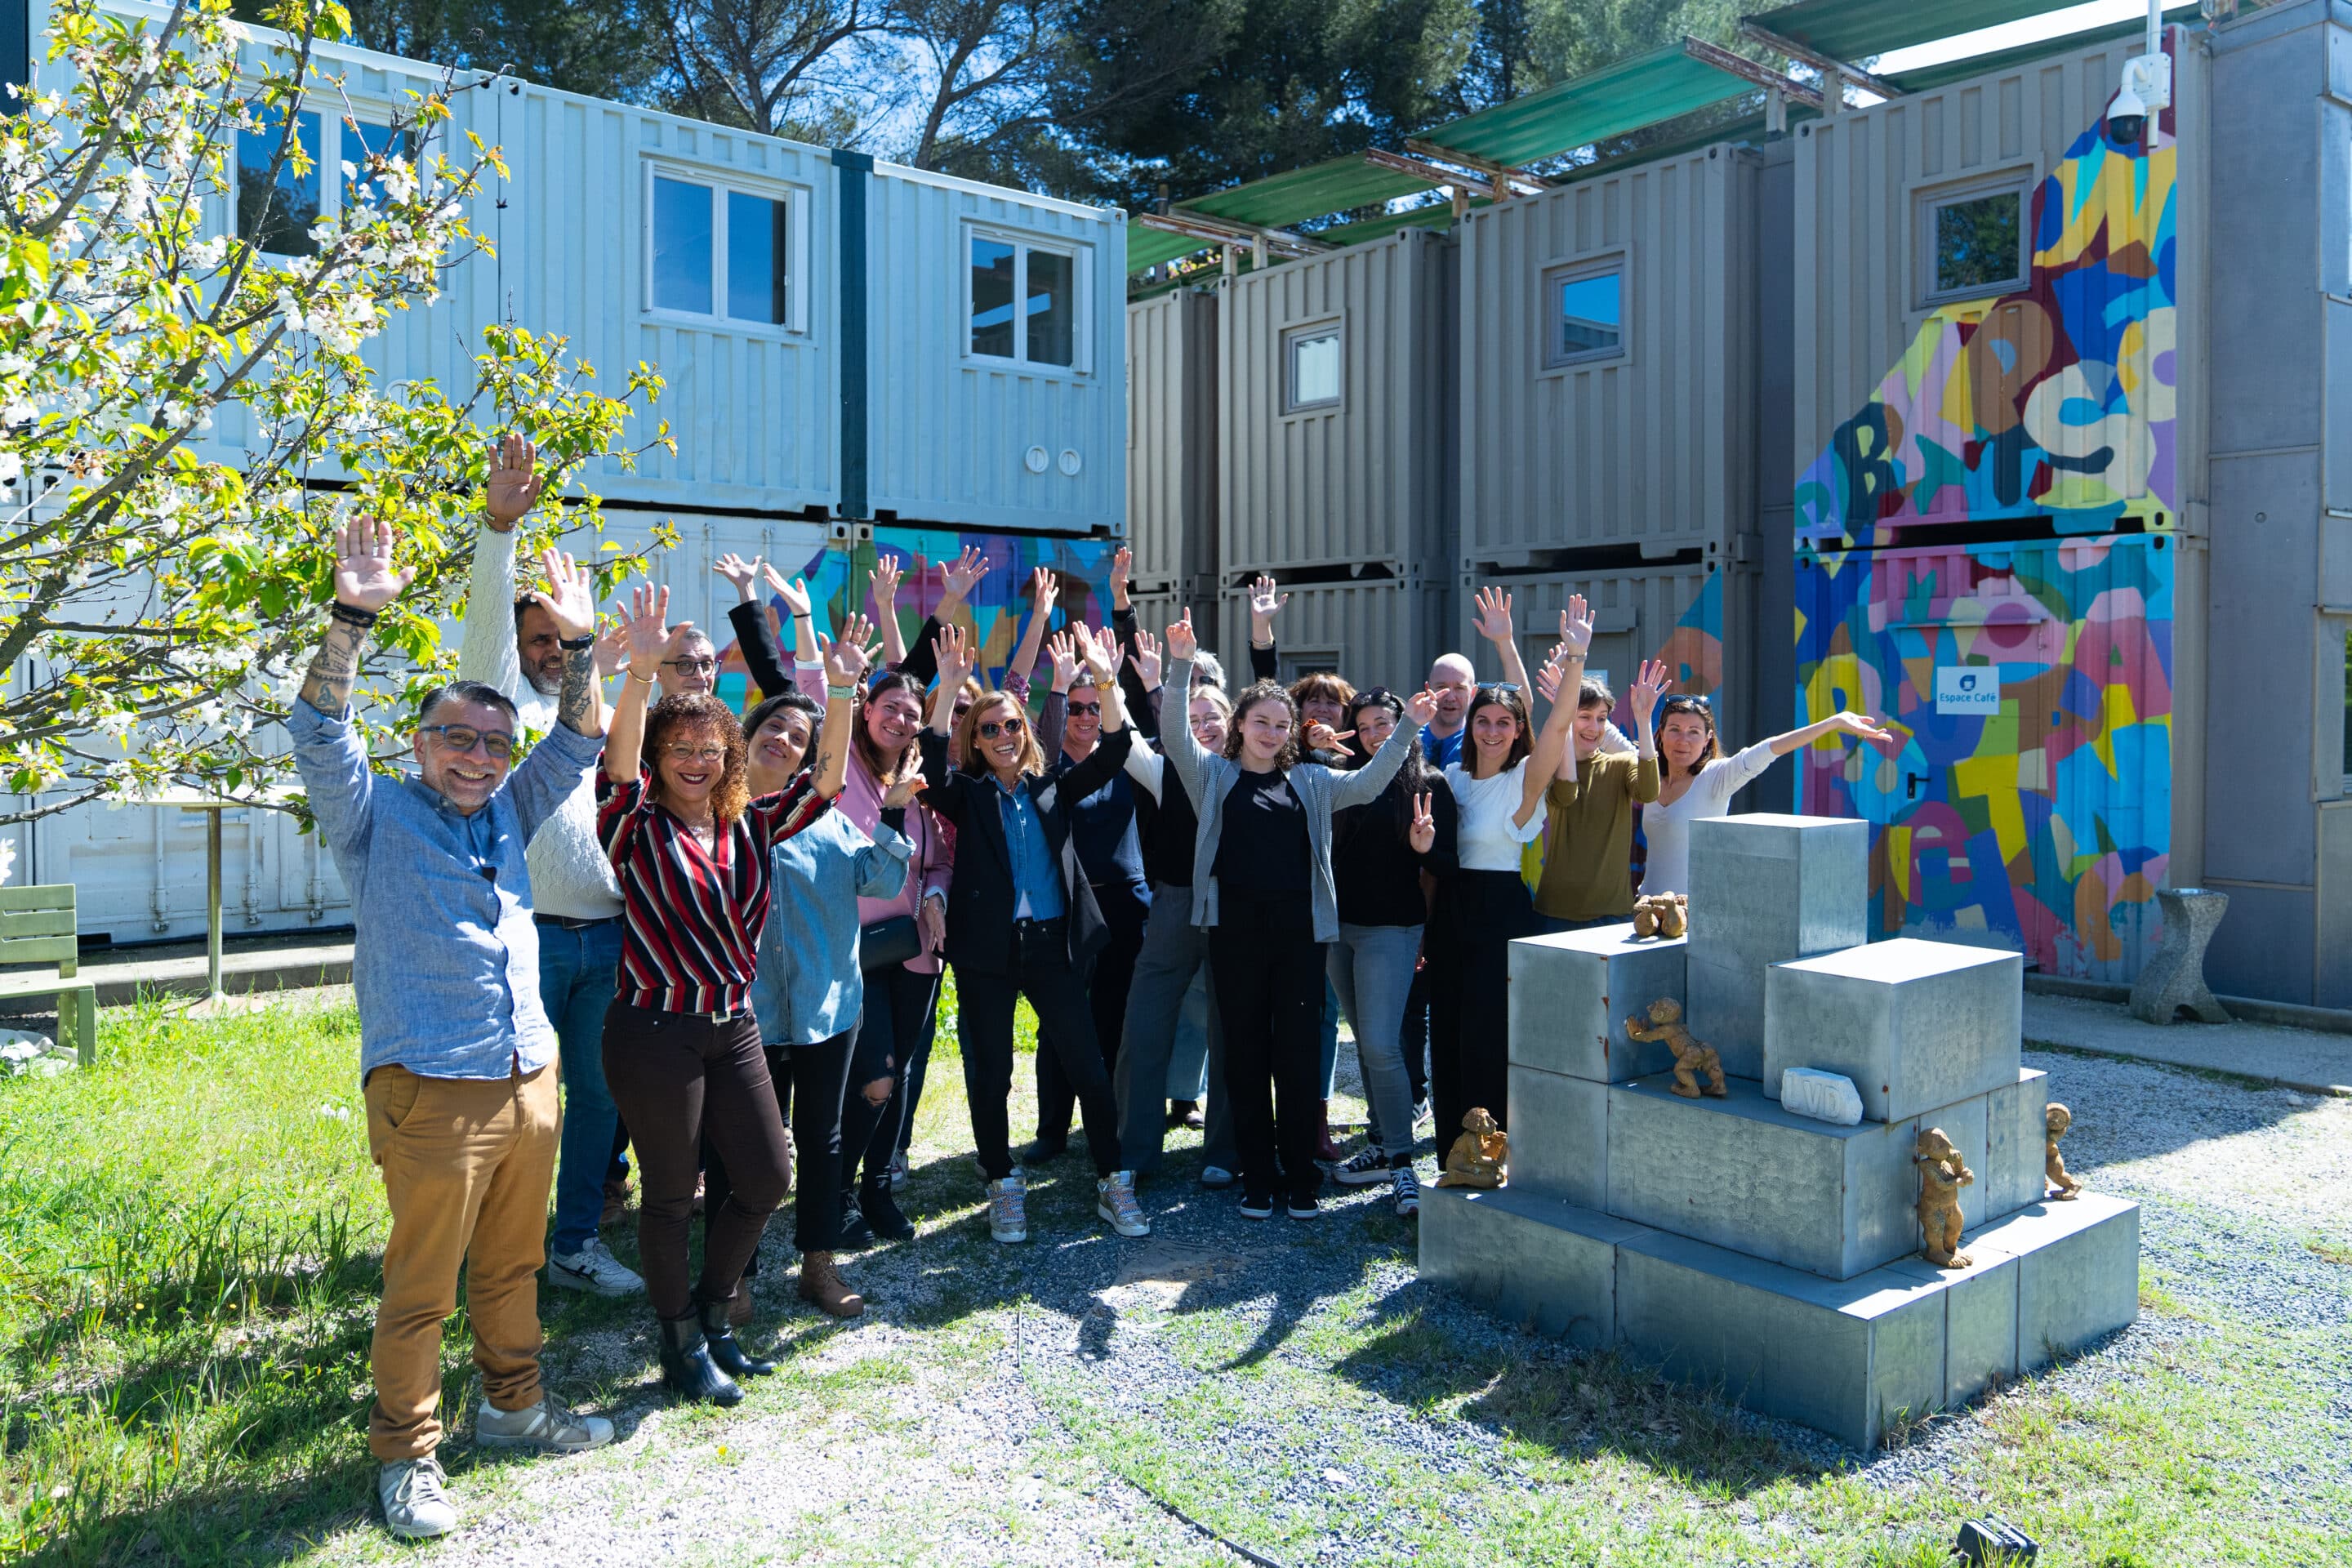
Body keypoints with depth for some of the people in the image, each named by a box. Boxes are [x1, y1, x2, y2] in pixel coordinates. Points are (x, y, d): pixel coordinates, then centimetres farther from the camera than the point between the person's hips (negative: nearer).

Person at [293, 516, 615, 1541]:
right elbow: (321, 736, -15)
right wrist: (351, 623, -26)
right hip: (431, 1094, -5)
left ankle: (513, 1404, 35)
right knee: (420, 1288, 3)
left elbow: (577, 744, 10)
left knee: (513, 1268, 18)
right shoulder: (376, 815, 0)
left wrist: (579, 647, -4)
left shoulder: (508, 812, 14)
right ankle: (406, 1456, 17)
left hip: (528, 1083, 6)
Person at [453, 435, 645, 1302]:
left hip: (607, 935, 5)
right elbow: (488, 617, -11)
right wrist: (500, 523, -24)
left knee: (598, 1093, 9)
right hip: (531, 935, -5)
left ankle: (576, 1245, 21)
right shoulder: (505, 703, 5)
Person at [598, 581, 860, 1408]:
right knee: (671, 1192, 6)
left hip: (732, 1026, 6)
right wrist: (641, 672, -42)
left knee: (767, 1177, 11)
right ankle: (681, 1344, 25)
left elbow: (824, 782, -2)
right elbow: (617, 764, -27)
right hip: (655, 1031, -5)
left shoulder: (749, 825, 5)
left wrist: (840, 695, -16)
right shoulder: (638, 827, -8)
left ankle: (713, 1314, 33)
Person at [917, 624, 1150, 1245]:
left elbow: (1111, 754, 0)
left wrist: (1106, 683, -13)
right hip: (987, 948, -2)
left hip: (1053, 944, 2)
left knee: (1088, 1065, 1)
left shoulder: (1050, 790, 11)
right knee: (990, 1073, 6)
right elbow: (935, 768, -17)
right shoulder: (968, 794, 4)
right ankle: (1003, 1188, 21)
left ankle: (1112, 1184, 12)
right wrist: (949, 688, -27)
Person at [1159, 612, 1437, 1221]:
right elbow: (1176, 734, -7)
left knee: (1298, 1052, 4)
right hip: (1236, 928, -1)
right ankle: (1258, 1176, 16)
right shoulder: (1214, 775, 7)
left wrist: (1407, 731, -7)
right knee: (1246, 1052, 6)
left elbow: (1366, 784, 4)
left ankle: (1301, 1176, 15)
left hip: (1299, 928, 1)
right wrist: (1181, 665, -20)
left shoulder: (1310, 781, 14)